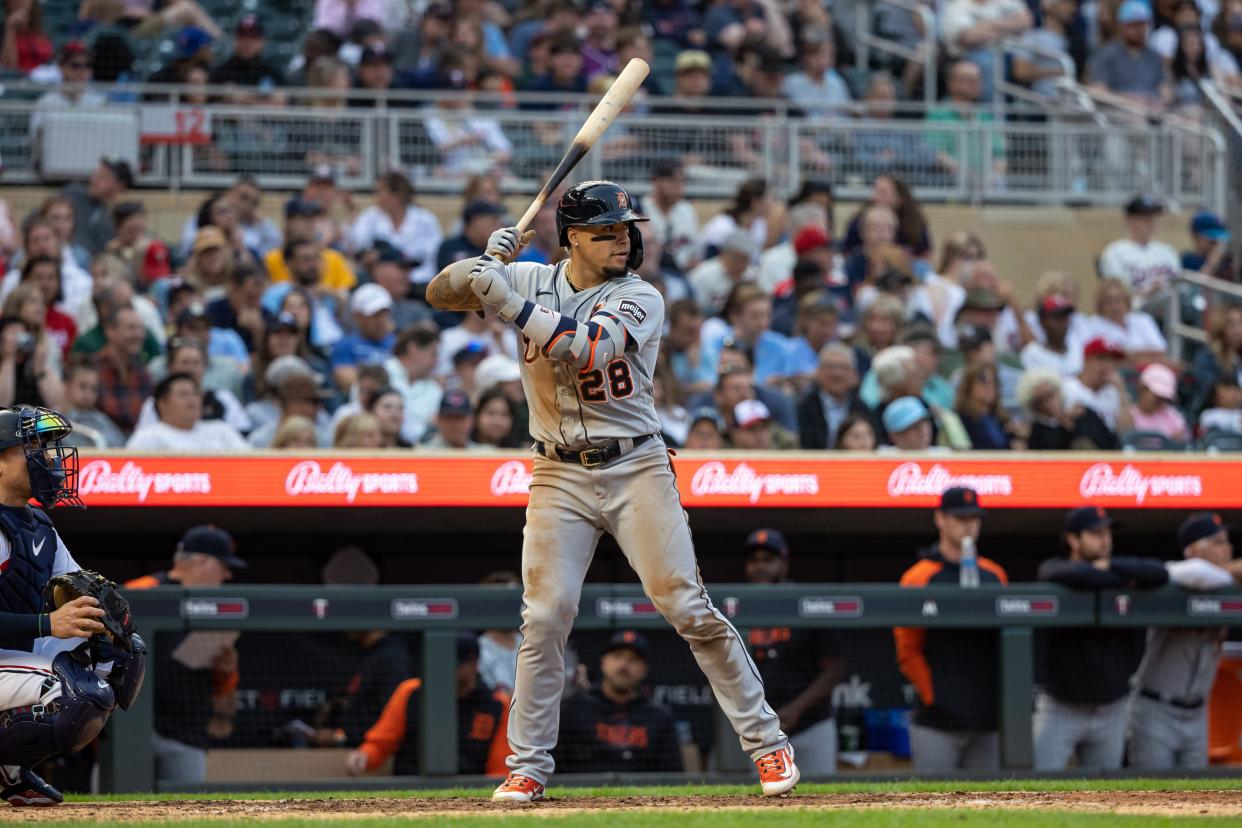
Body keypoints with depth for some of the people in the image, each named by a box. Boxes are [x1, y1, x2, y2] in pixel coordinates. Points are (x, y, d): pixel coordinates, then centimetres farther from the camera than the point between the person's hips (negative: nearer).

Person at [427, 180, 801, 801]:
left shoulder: (640, 298, -6)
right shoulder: (530, 281, 5)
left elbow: (585, 349, -23)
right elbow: (440, 294, 5)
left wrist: (511, 304, -25)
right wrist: (482, 264, -15)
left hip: (637, 469, -2)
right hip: (559, 475, 2)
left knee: (687, 607, -6)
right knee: (545, 615, -6)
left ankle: (766, 740, 2)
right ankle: (528, 766, 4)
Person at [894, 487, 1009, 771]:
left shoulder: (994, 575, 13)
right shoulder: (920, 577, -3)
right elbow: (907, 650, -5)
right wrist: (931, 696, -10)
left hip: (987, 718, 5)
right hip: (938, 722, -5)